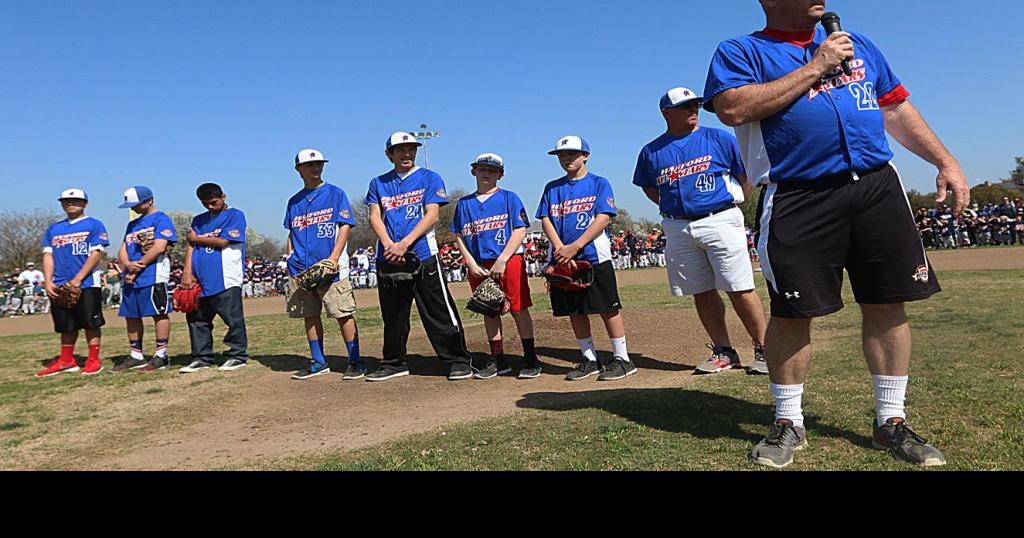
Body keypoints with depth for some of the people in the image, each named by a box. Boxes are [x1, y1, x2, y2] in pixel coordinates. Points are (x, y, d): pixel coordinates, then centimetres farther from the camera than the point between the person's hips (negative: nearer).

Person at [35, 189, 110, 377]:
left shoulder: (94, 225, 1)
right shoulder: (53, 229, 17)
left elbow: (97, 254, -8)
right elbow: (48, 256, 13)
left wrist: (77, 279, -14)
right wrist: (48, 282, -1)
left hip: (87, 284, -5)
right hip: (59, 287, 5)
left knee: (91, 323, -3)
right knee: (66, 325, 10)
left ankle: (94, 360, 4)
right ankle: (66, 361, 18)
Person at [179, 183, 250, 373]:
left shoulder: (235, 216, 3)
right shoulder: (199, 220, 21)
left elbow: (222, 242, -8)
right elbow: (191, 246, 13)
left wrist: (196, 238, 6)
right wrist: (187, 272, 0)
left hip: (226, 279, -6)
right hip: (200, 279, 6)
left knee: (233, 319, -4)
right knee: (197, 320, 9)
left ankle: (237, 355, 6)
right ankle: (202, 358, 18)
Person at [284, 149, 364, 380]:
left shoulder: (335, 193, 3)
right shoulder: (295, 201, 17)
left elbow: (345, 226, -4)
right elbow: (292, 233, 22)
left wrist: (334, 258, -14)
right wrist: (291, 259, 7)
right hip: (301, 269, 5)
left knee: (343, 314, -7)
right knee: (309, 315, 10)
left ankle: (355, 362, 1)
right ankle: (318, 362, 21)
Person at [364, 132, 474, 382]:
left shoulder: (429, 178, 6)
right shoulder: (378, 183, 16)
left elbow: (432, 214, -4)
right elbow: (375, 217, 7)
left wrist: (404, 243, -15)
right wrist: (389, 245, -12)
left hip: (423, 256, -3)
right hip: (388, 258, 4)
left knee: (439, 313, -4)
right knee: (393, 316, 12)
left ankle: (458, 361, 5)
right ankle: (394, 364, 25)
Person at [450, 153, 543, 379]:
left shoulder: (509, 198, 2)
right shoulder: (464, 204, 13)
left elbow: (520, 231, -5)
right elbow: (459, 236, 13)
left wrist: (501, 261, -14)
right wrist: (471, 263, -2)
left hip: (509, 261, -4)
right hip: (479, 266, 4)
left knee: (518, 309, -3)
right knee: (489, 312, 9)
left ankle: (531, 360, 5)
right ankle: (497, 360, 19)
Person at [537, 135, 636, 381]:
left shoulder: (599, 183, 3)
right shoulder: (552, 188, 15)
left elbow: (603, 217, -8)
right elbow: (546, 220, 7)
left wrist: (575, 246, -17)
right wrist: (560, 249, -11)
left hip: (594, 257, -5)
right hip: (561, 259, 5)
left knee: (607, 308, -3)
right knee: (574, 312, 9)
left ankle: (622, 359, 6)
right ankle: (589, 360, 20)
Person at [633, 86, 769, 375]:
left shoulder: (719, 138, 3)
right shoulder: (651, 152, 9)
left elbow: (747, 174, 7)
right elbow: (649, 188, 23)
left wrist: (731, 204, 6)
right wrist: (674, 207, 13)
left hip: (720, 222, -3)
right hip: (677, 229, 3)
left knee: (740, 290, -7)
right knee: (702, 293, 6)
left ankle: (763, 350, 2)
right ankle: (724, 352, 16)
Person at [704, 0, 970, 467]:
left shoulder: (857, 44, 22)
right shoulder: (740, 53, 5)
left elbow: (897, 110, 24)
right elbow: (733, 109, -15)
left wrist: (946, 162, 13)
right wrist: (815, 68, -8)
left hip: (877, 188, 5)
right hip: (798, 199, -5)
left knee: (887, 304, 4)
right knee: (791, 312, -2)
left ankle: (891, 421, 19)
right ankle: (788, 423, 16)